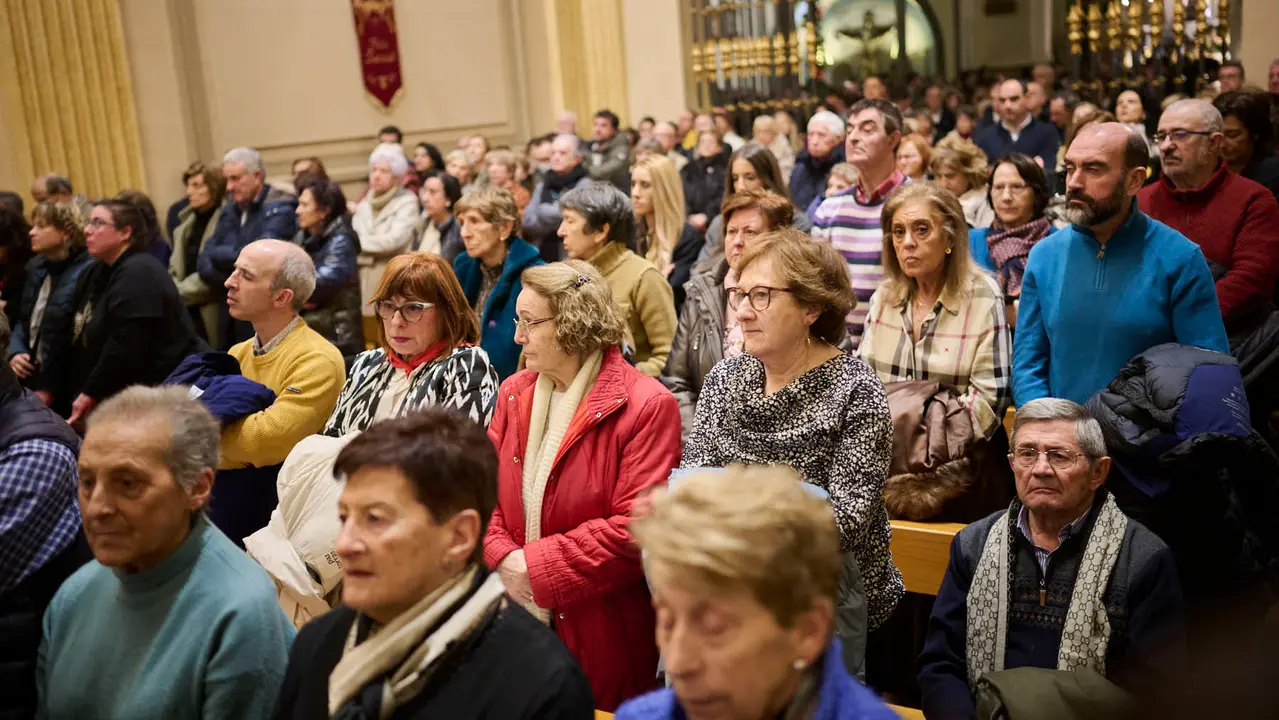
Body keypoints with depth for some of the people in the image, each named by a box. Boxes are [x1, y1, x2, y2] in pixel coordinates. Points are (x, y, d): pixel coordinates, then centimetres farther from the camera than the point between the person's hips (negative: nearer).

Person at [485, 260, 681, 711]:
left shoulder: (647, 406, -13)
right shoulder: (514, 394, 8)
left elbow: (635, 527, -19)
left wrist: (537, 567, -16)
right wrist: (504, 559, -12)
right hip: (516, 618, 6)